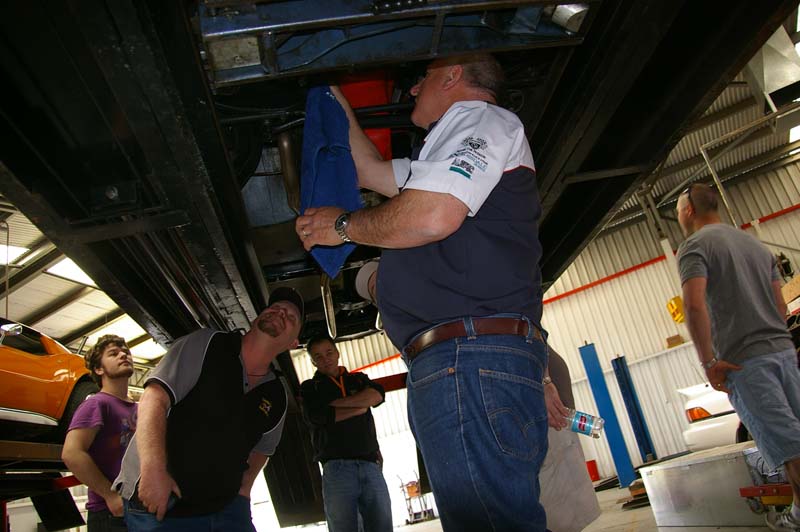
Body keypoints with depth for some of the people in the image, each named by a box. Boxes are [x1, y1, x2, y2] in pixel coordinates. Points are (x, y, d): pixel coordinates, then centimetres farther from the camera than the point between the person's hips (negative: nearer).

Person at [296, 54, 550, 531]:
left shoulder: (480, 117, 5)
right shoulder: (453, 154, 36)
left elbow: (431, 217, -14)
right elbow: (371, 171, 43)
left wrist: (343, 226, 4)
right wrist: (339, 104, 52)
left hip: (472, 359, -10)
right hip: (460, 365, 10)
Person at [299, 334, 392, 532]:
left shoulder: (359, 379, 23)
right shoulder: (310, 387, 15)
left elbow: (377, 395, 2)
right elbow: (315, 417, -5)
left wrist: (338, 403, -4)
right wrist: (361, 406, 2)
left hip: (371, 465, 2)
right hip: (337, 466, -2)